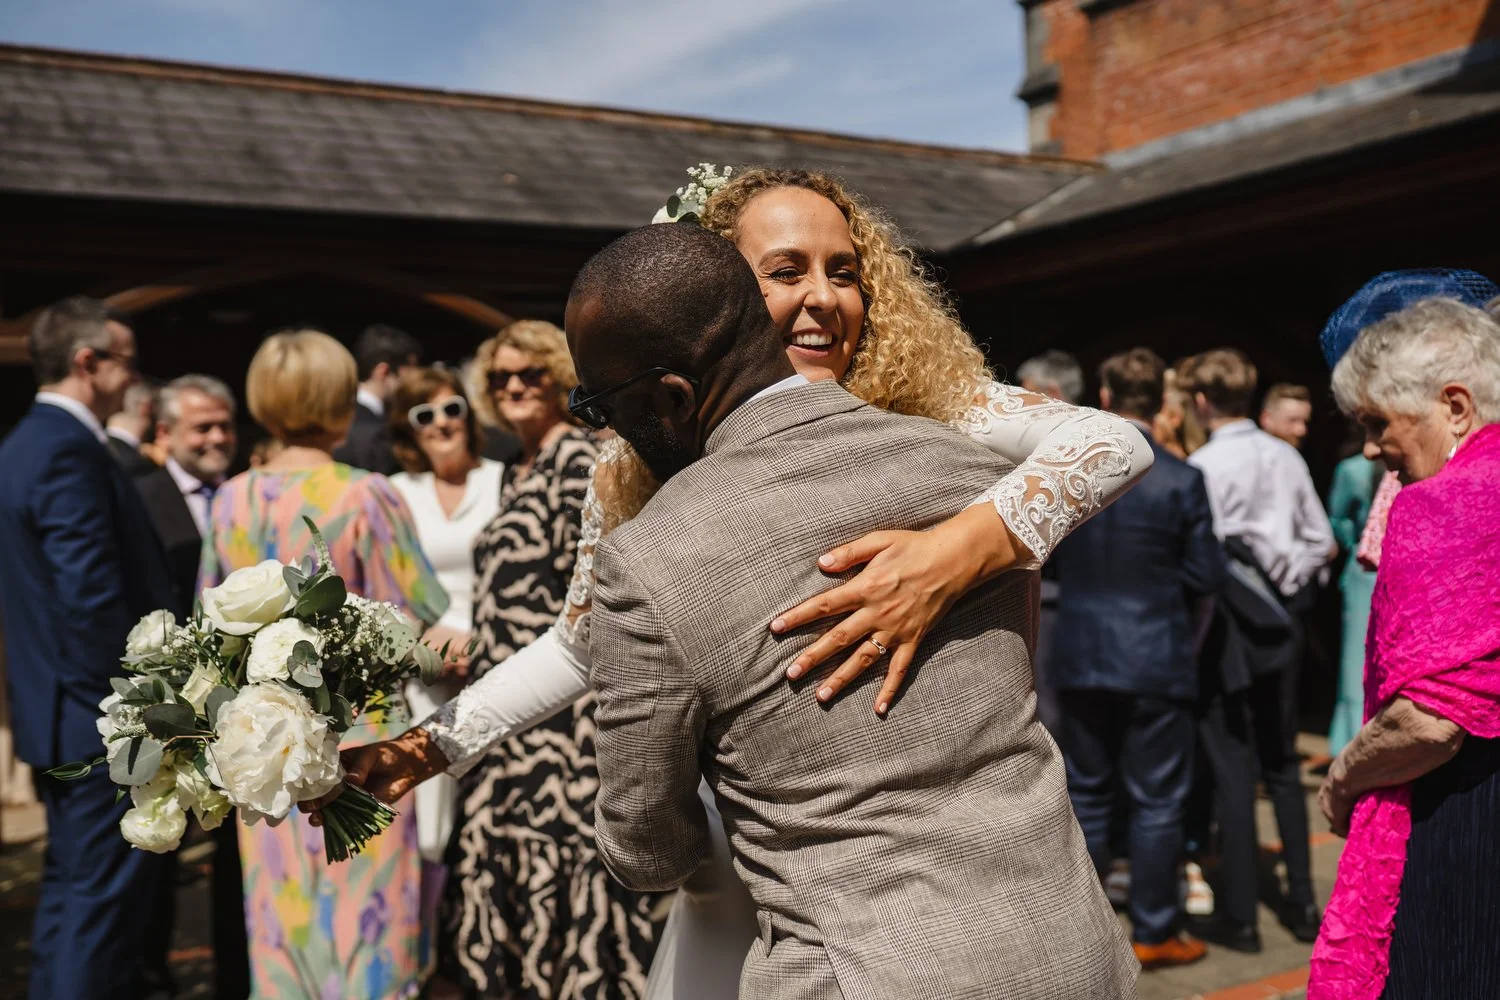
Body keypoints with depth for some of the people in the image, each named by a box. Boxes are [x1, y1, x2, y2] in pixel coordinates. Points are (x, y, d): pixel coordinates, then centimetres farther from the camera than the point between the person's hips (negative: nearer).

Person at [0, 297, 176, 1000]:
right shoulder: (69, 450, -19)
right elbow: (93, 598, -25)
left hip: (60, 708, 10)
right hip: (101, 720, -10)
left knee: (72, 880, 19)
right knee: (103, 889, -1)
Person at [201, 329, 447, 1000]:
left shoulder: (231, 499, -2)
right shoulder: (365, 496, -16)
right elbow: (412, 618, -11)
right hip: (354, 723, -4)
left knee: (282, 898, 16)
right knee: (361, 899, 8)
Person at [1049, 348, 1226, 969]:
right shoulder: (1180, 480, -13)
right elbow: (1208, 576, -7)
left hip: (1078, 656, 3)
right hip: (1155, 660, -3)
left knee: (1087, 796, 15)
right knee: (1157, 802, 9)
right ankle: (1153, 934, 18)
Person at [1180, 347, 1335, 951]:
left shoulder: (1203, 467, -14)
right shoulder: (1286, 458, 3)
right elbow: (1323, 543, 6)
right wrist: (1288, 580, 11)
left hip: (1227, 628, -5)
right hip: (1280, 624, 5)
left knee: (1232, 772, 2)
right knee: (1283, 766, 16)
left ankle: (1239, 916, 9)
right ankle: (1302, 903, 22)